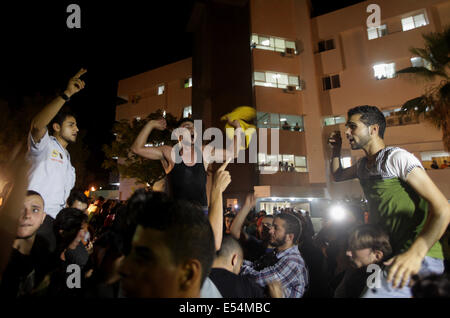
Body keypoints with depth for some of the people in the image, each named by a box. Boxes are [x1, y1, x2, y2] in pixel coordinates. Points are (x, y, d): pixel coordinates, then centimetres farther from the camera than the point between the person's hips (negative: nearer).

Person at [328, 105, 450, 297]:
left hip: (420, 258, -7)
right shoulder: (363, 165, 11)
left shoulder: (396, 157, -13)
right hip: (388, 256, 7)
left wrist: (415, 253, -31)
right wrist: (336, 149, 13)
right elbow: (338, 176, 29)